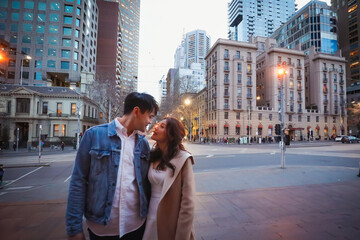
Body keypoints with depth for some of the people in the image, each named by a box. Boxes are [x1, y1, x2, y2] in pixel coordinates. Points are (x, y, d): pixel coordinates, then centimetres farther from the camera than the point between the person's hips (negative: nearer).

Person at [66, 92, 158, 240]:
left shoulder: (143, 143, 2)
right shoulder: (94, 134, -10)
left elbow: (146, 183, 6)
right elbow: (78, 182, -8)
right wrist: (74, 228, -7)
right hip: (100, 228, -2)